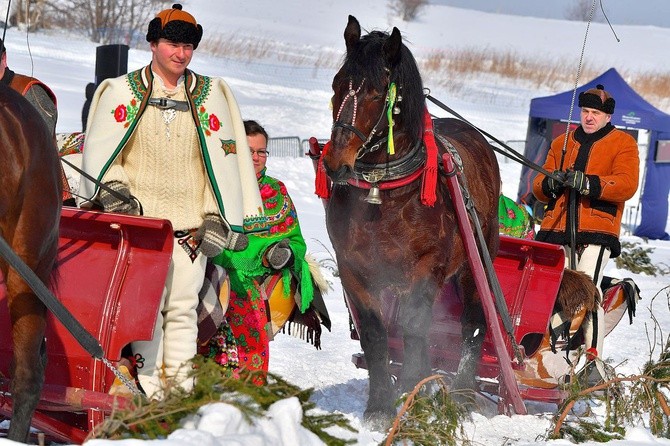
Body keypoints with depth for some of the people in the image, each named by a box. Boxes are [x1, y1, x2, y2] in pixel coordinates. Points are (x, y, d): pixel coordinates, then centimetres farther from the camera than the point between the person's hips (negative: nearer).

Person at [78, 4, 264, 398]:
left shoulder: (210, 96, 10)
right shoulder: (122, 92, 6)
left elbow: (224, 159, 10)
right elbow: (100, 152, 8)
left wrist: (220, 218, 3)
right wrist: (113, 190, -9)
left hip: (191, 225, 2)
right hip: (139, 218, -2)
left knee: (183, 306, 1)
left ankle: (180, 386, 5)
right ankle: (149, 390, -6)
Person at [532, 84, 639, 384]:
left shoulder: (622, 144, 9)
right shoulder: (562, 143, 22)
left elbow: (626, 184, -8)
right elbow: (539, 188, 20)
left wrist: (587, 183, -20)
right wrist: (551, 182, -5)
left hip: (597, 230, -5)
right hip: (558, 229, 5)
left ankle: (594, 361, -18)